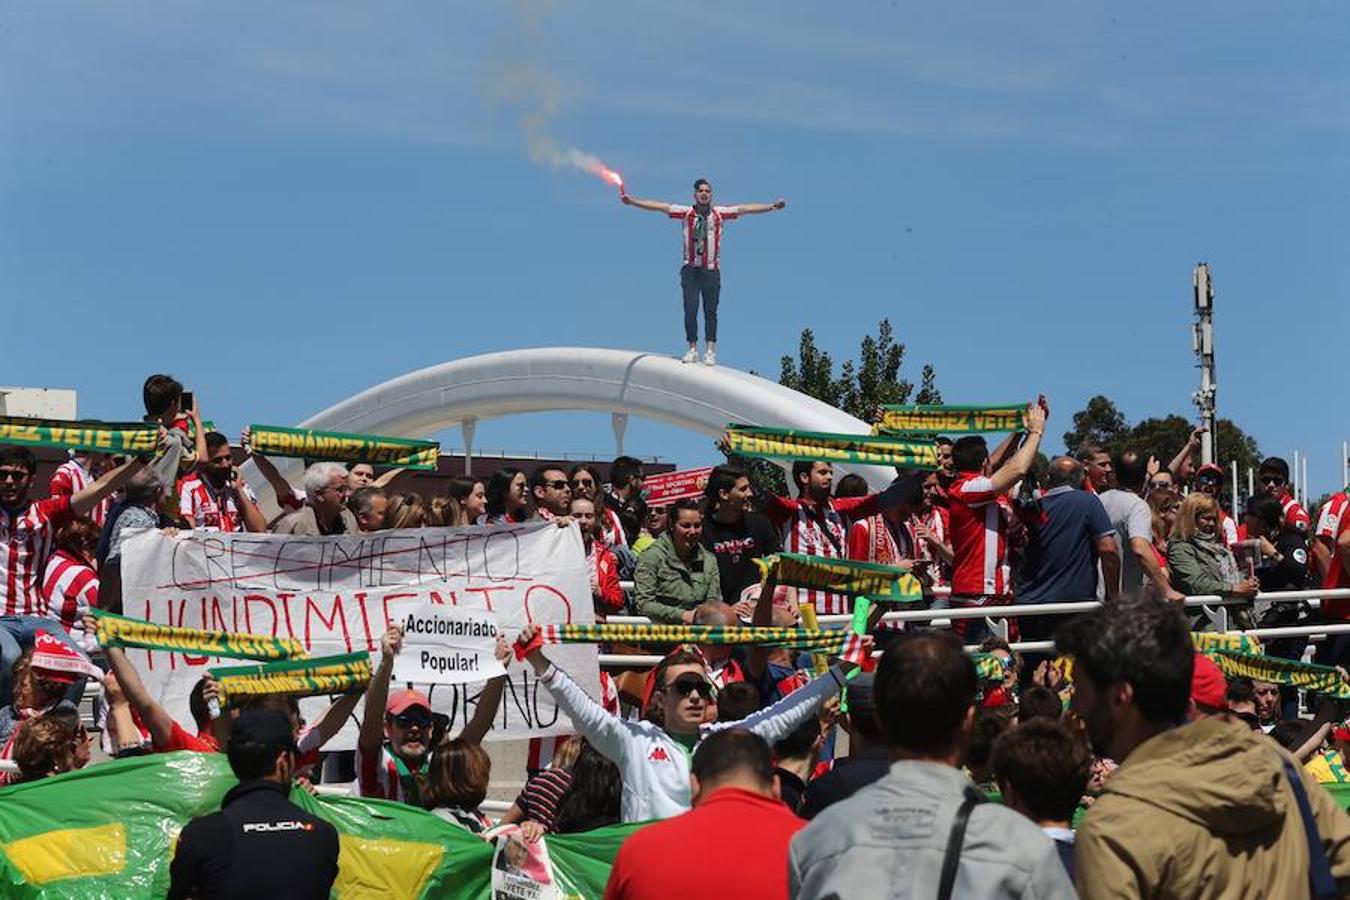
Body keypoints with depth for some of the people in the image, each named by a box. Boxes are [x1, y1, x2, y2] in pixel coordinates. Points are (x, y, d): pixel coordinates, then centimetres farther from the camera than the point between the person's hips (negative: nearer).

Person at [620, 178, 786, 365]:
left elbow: (745, 209, 2)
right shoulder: (686, 213, 1)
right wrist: (633, 202, -10)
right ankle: (692, 349, 5)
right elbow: (660, 207, -3)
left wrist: (771, 207, -4)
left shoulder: (719, 213, 4)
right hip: (691, 270, 0)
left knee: (711, 312, 1)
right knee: (690, 310, -4)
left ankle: (710, 351, 5)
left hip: (712, 271, 1)